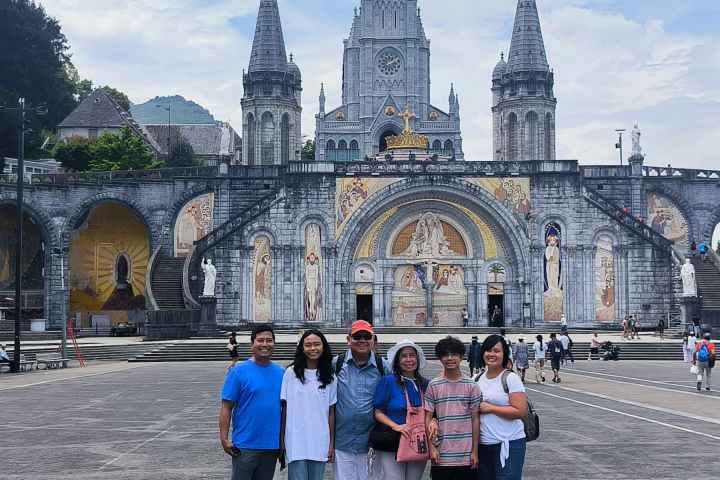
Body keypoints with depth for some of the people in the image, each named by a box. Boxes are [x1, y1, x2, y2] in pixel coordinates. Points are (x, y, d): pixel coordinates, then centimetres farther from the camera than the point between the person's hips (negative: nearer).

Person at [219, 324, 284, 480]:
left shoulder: (280, 372, 7)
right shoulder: (238, 371, -6)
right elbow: (226, 407, -7)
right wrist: (224, 439, -14)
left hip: (272, 445, 4)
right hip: (245, 446, -4)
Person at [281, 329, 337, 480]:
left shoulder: (329, 377, 6)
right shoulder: (291, 373, -2)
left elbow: (331, 411, 7)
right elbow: (285, 408, 1)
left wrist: (332, 443, 5)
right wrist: (281, 440, 0)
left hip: (320, 444, 3)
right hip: (296, 443, -2)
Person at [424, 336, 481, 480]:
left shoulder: (471, 386, 2)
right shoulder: (433, 386, 2)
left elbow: (475, 419, 3)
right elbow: (428, 418, 3)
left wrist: (475, 451, 0)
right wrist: (431, 447, -4)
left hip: (466, 456, 0)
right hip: (441, 455, 0)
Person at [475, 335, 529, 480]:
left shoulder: (510, 378, -9)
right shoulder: (478, 379, 10)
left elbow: (521, 411, -17)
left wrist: (489, 408, -15)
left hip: (509, 443, -6)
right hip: (483, 444, 6)